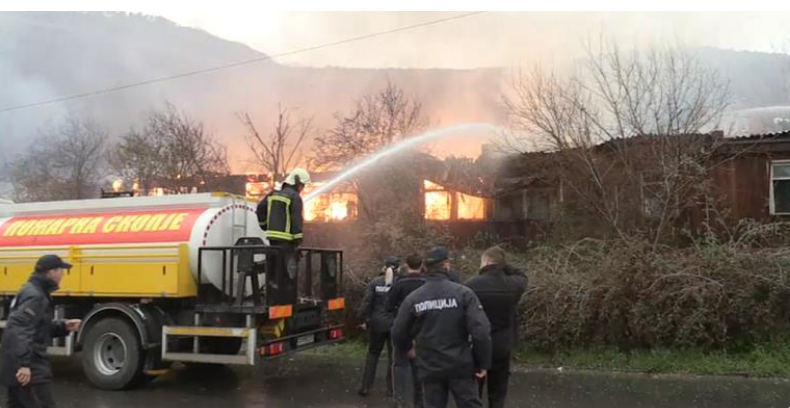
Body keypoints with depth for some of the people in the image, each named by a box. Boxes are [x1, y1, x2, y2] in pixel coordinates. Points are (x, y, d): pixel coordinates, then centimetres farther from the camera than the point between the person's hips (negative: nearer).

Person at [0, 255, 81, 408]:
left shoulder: (37, 292, 15)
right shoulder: (35, 296, -17)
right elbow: (19, 330, -28)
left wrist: (63, 326, 6)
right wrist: (24, 364, -32)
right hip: (28, 367, -11)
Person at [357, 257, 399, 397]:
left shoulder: (375, 283, -3)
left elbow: (367, 302, -6)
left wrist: (364, 319, 4)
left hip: (377, 323, 1)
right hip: (395, 324, -1)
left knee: (372, 354, 14)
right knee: (393, 356, 11)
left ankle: (365, 387, 12)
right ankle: (391, 389, 13)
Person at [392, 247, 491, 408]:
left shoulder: (413, 298, -3)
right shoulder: (463, 293, -11)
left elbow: (398, 333, 4)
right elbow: (481, 331, -17)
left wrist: (409, 347, 26)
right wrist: (483, 363, -4)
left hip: (430, 367, 2)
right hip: (461, 365, -2)